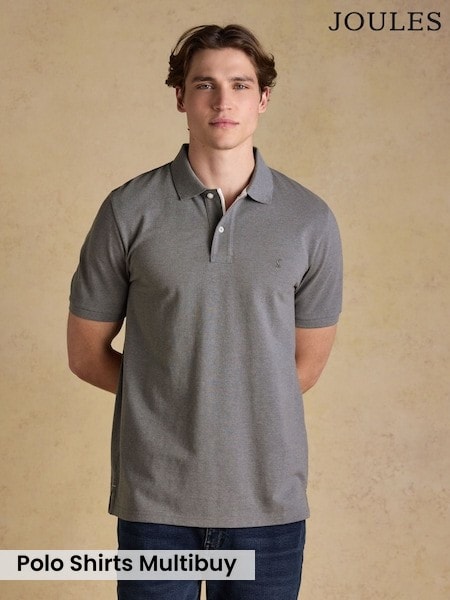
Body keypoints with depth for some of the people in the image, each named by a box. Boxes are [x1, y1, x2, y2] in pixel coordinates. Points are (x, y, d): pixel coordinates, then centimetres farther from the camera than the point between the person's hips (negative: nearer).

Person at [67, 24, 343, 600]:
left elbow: (306, 362, 8)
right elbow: (87, 353, 4)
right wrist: (171, 400, 4)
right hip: (155, 496, -1)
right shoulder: (128, 211, -3)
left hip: (270, 497, 1)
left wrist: (242, 411, 6)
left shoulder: (311, 221, -1)